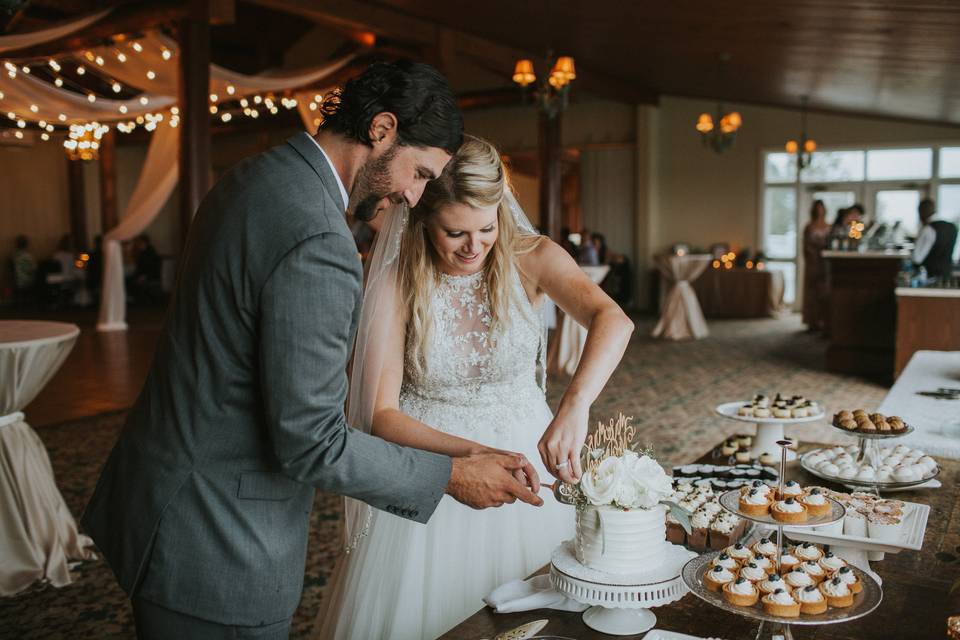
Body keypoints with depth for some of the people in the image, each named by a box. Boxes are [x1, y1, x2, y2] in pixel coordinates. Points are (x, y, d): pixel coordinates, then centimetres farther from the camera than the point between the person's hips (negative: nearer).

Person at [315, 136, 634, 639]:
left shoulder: (529, 258, -13)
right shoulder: (395, 283, -15)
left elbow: (613, 320, -30)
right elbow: (381, 413, -18)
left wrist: (575, 406, -48)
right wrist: (472, 453, -33)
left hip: (524, 450, 2)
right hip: (432, 456, -1)